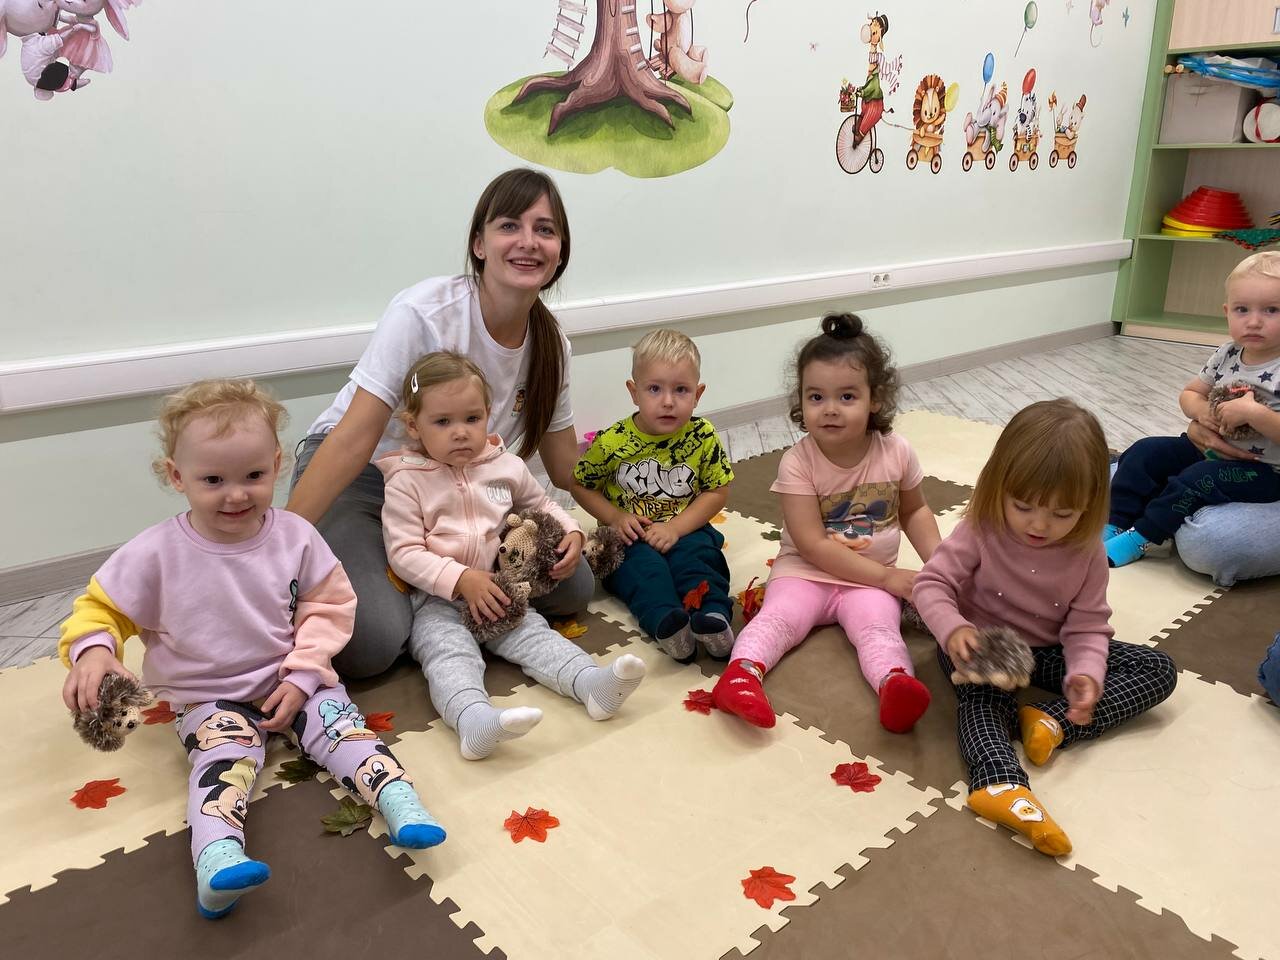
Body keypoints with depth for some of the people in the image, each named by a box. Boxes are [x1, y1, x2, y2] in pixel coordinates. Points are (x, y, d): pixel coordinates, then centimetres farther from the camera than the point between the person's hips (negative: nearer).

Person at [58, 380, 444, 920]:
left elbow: (327, 608, -2)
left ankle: (399, 802, -30)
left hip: (294, 682, 2)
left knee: (339, 723, -20)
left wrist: (301, 677, -11)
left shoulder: (295, 537, -9)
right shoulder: (157, 553, -12)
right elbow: (102, 608, -1)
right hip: (208, 696, -1)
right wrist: (92, 650, -25)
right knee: (226, 751, -27)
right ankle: (216, 857, -45)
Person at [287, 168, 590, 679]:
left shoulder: (550, 343, -5)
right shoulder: (423, 312, -24)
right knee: (372, 643, -28)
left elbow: (567, 469, 4)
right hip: (357, 481, -5)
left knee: (571, 588, -8)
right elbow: (353, 441, -27)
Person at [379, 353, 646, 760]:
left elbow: (542, 504, 24)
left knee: (534, 634, -17)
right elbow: (404, 552, -12)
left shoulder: (507, 466, 6)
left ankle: (594, 683, -37)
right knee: (449, 651, -29)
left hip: (498, 592, 4)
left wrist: (572, 532, 4)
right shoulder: (407, 482, -7)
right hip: (435, 600, -4)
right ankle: (475, 720, -55)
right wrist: (463, 579, -22)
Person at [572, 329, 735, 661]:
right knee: (643, 564, -31)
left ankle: (713, 613, -44)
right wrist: (615, 517, -12)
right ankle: (665, 621, -50)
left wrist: (675, 527, -16)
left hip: (684, 529, 1)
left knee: (693, 553, -30)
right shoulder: (612, 442, -10)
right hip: (631, 535, -1)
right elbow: (581, 486, 4)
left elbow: (718, 491, -4)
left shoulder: (703, 437, -7)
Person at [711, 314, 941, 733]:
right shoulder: (797, 463, -15)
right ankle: (742, 672, -46)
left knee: (878, 625, -28)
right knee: (777, 617, -27)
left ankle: (896, 684, -50)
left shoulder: (896, 453, -5)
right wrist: (887, 576, -20)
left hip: (872, 579, 1)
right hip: (806, 572, -1)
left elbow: (914, 511, 15)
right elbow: (814, 545, -18)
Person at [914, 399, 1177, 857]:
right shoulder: (981, 531, -19)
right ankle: (1000, 783, -55)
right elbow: (932, 584, -19)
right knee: (980, 691, -35)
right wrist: (953, 629, -39)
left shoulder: (1087, 551, -12)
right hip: (982, 646, -3)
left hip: (1047, 651, 3)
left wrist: (1085, 674, -31)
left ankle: (1054, 720, -27)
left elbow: (1087, 625, -10)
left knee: (1158, 669, -10)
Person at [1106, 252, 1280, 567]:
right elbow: (1190, 393, 13)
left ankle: (1138, 538, -18)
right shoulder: (1227, 355, 1)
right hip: (1212, 447, 7)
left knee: (1195, 481, -29)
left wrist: (1253, 413, -31)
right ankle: (1114, 524, -8)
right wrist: (1203, 411, -9)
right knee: (1144, 452, -6)